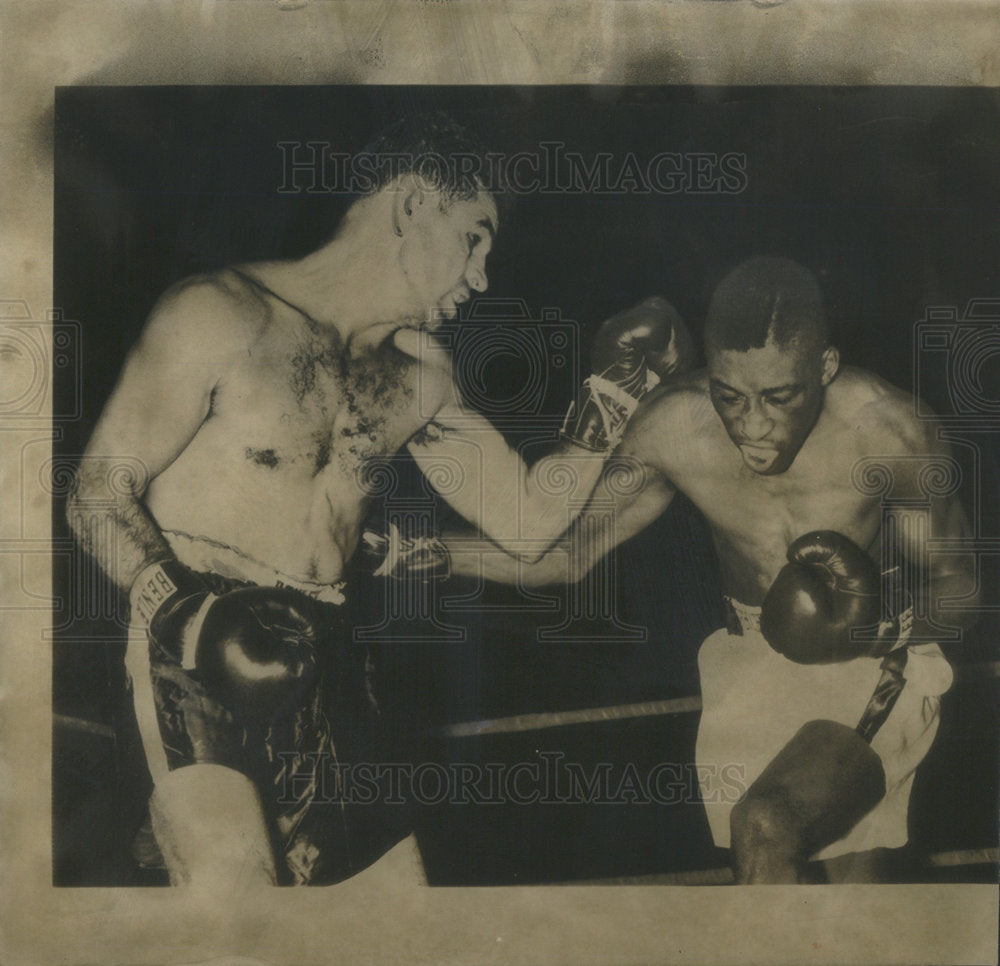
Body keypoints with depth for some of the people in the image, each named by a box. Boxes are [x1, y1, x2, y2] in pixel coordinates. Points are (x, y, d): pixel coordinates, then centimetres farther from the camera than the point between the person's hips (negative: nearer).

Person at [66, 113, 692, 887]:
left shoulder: (421, 376, 13)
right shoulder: (221, 318, -5)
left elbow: (528, 519, 12)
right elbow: (98, 495, -6)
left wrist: (615, 389, 5)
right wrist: (186, 612, -21)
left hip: (327, 663, 6)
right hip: (196, 656, -6)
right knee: (236, 871, -26)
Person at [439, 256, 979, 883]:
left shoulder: (889, 430, -23)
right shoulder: (672, 427, -17)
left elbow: (959, 589, -9)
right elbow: (556, 554, -9)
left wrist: (882, 623, -31)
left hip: (872, 672, -3)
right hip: (754, 666, 3)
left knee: (765, 830, -25)